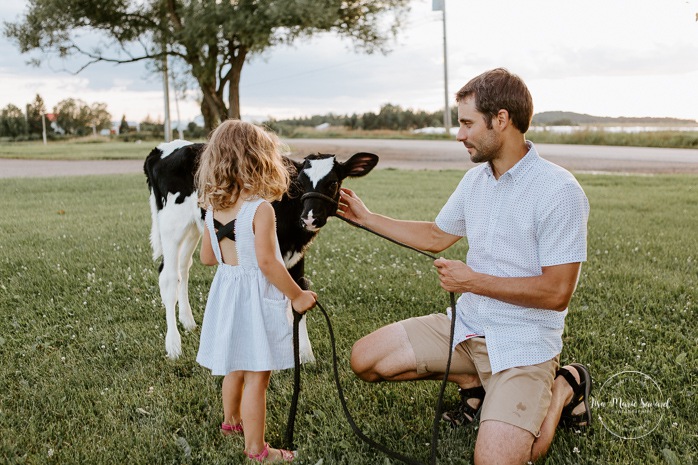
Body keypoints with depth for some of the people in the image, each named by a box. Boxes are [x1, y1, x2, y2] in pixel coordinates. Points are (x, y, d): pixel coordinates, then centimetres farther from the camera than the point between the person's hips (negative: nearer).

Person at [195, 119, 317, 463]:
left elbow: (207, 257, 10)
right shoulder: (260, 208, -20)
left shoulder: (212, 208, 1)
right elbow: (267, 262, -23)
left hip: (226, 291, 8)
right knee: (256, 376, 3)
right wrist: (297, 296, -13)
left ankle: (232, 420, 46)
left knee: (235, 367, 26)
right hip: (256, 298, -7)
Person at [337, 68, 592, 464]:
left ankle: (563, 388, 6)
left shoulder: (558, 191, -19)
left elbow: (556, 293, -21)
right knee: (365, 360, 1)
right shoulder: (475, 180, 5)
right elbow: (436, 236, 20)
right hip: (466, 324, 7)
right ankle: (473, 380, 15)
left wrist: (472, 280, -16)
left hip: (522, 340, -7)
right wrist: (366, 217, 15)